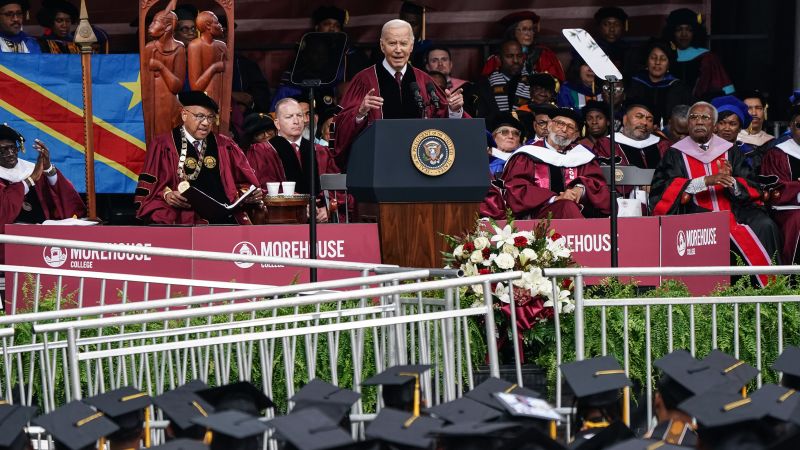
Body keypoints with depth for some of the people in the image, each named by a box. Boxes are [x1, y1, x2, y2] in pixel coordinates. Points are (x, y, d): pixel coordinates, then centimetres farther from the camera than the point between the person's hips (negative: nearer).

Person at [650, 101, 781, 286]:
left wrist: (731, 181, -13)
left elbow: (752, 189, 11)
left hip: (733, 211, 3)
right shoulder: (675, 155, 11)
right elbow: (662, 189, -5)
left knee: (764, 227, -25)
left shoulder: (730, 152, 18)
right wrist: (706, 181, -14)